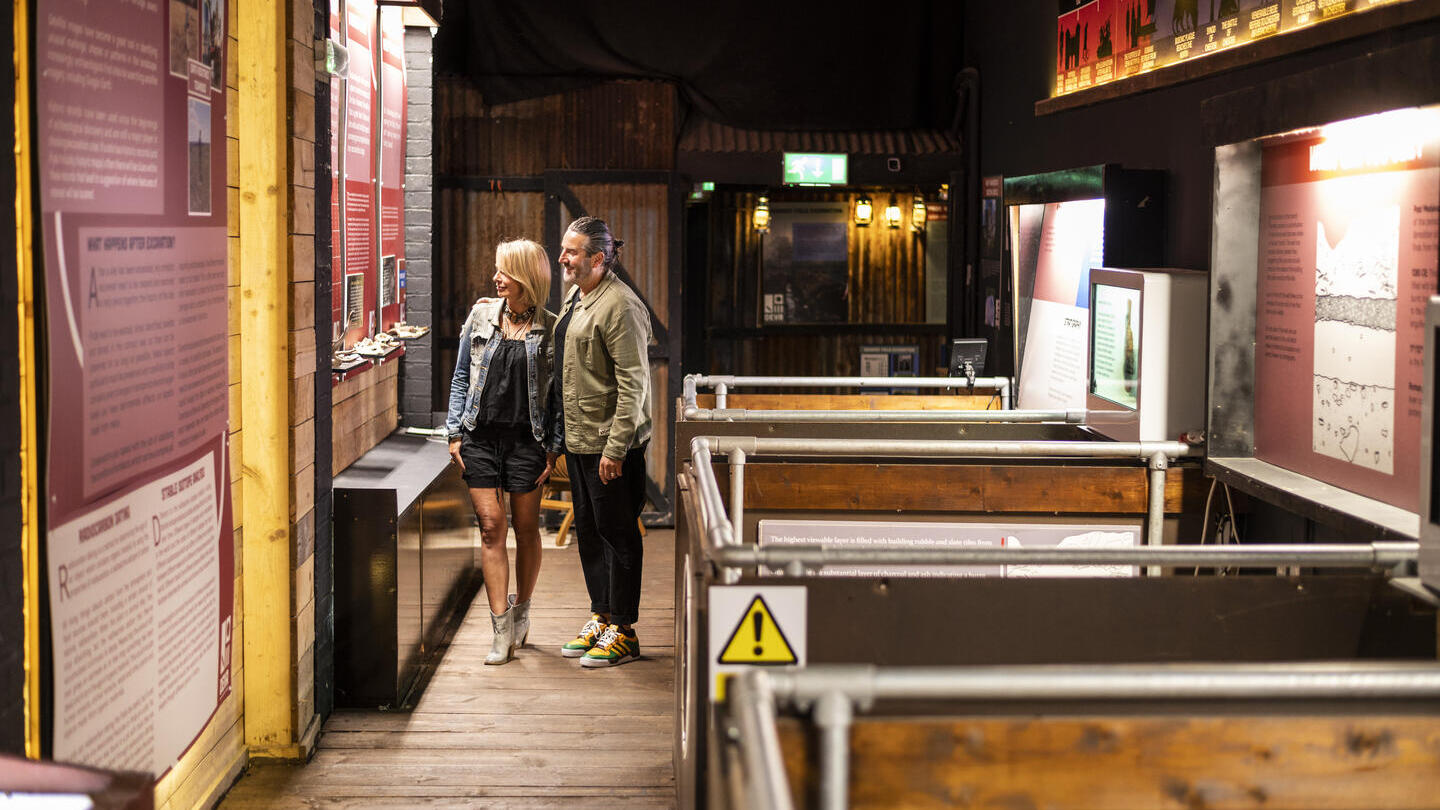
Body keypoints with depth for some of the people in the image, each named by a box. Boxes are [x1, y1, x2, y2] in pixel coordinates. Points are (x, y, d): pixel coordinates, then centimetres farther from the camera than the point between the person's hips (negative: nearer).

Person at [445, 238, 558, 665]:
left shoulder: (550, 330, -1)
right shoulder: (481, 315, 6)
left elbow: (558, 393, 2)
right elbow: (461, 376, 10)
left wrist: (553, 446, -4)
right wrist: (454, 432, 5)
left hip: (525, 439, -1)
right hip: (480, 437, 2)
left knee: (526, 529, 7)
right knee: (491, 527, -3)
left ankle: (521, 612, 28)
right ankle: (502, 630, -2)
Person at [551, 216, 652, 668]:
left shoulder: (620, 306, -17)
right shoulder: (575, 299, 13)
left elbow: (633, 383, -20)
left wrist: (615, 448, -22)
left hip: (611, 444, -9)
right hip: (578, 440, 9)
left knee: (617, 534, 0)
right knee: (588, 533, 16)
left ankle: (622, 631, 8)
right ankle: (600, 618, 27)